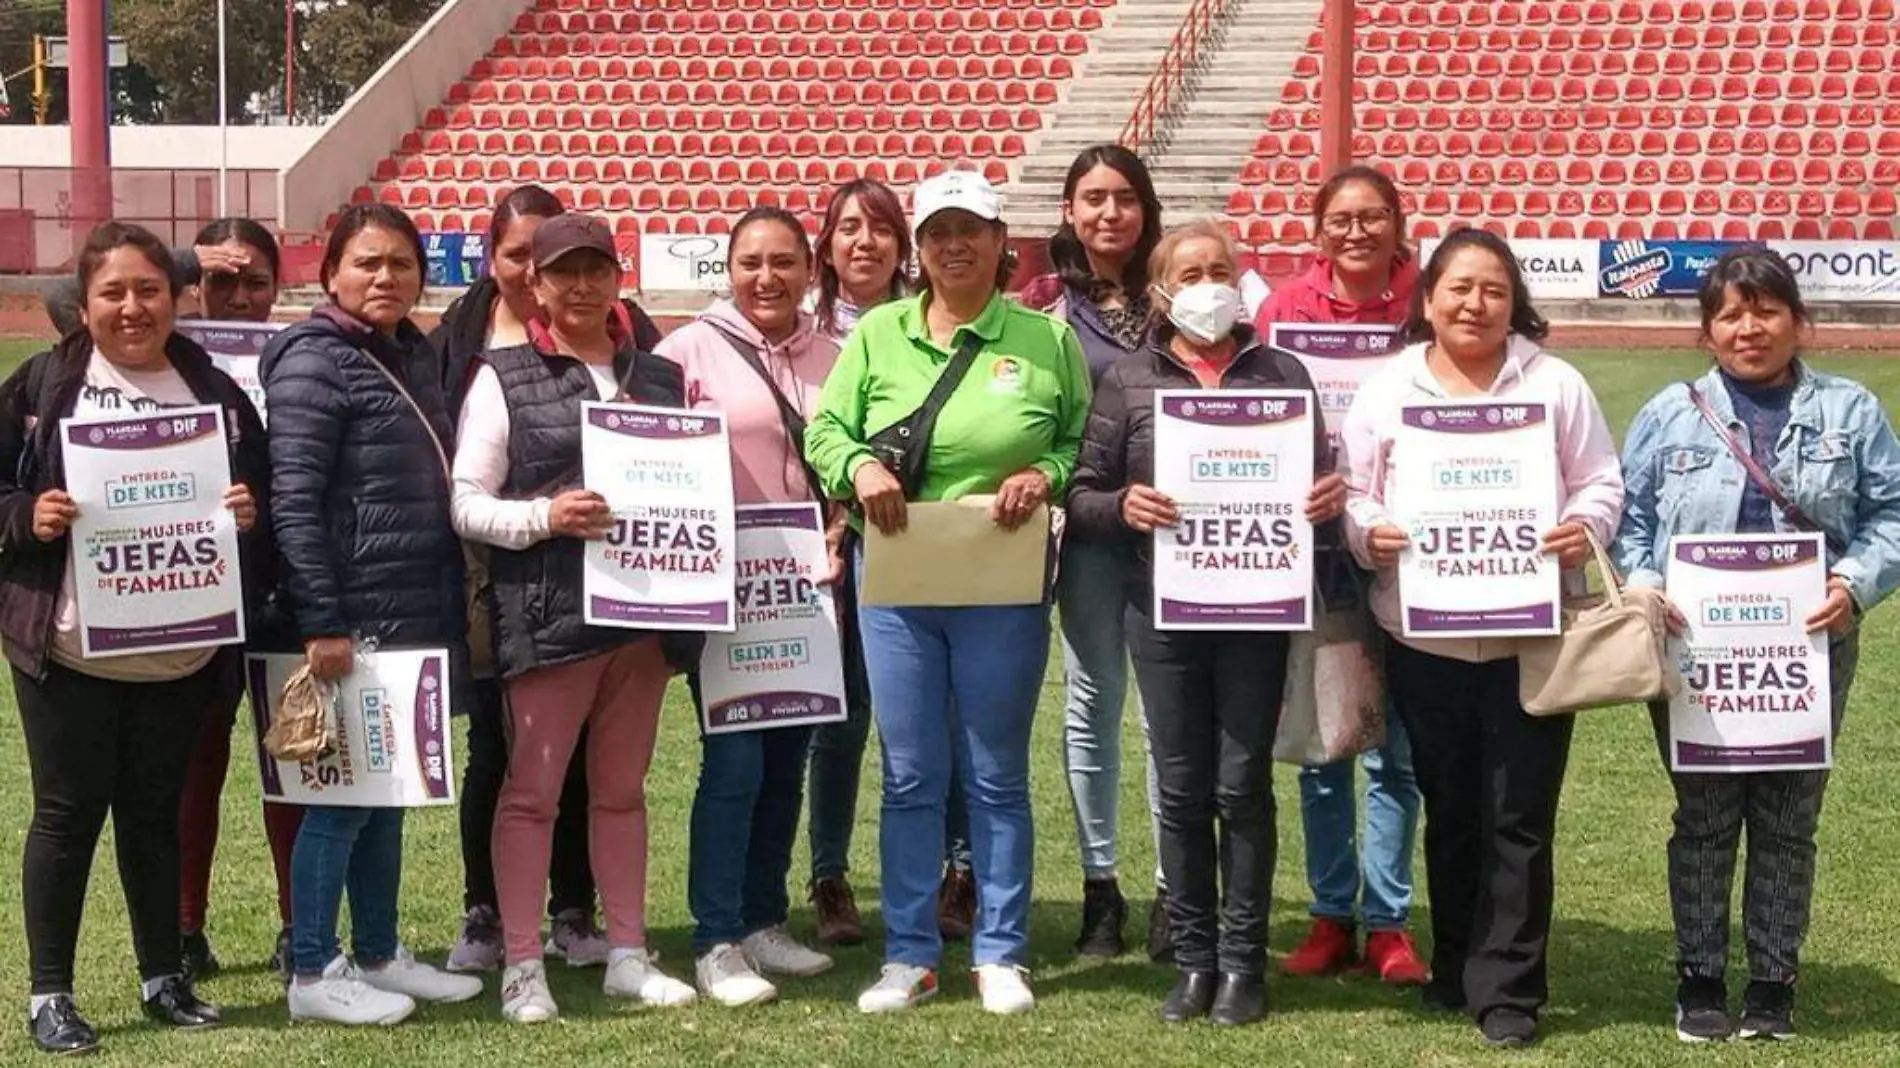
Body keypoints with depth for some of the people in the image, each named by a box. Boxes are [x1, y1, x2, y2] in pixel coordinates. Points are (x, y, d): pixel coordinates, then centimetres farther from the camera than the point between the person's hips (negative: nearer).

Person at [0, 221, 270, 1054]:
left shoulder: (216, 393, 5)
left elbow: (264, 506, 9)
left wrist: (250, 517, -11)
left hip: (179, 653, 2)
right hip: (69, 649, -2)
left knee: (154, 812, 13)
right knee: (68, 812, 4)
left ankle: (164, 976, 25)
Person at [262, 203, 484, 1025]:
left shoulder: (414, 355, 13)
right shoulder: (314, 361, -11)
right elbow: (292, 501, -17)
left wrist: (456, 607, 17)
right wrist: (320, 623, -21)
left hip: (419, 614, 8)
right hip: (355, 616, -8)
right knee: (344, 789, -2)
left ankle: (378, 954, 24)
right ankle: (313, 974, 8)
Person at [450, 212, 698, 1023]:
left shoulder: (660, 377, 12)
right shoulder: (503, 377, -1)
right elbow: (466, 504, -5)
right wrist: (545, 515, -20)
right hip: (546, 613, -4)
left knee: (622, 788, 13)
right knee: (532, 789, 1)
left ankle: (628, 954, 21)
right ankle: (523, 964, 7)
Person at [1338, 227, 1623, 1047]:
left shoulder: (1555, 385, 2)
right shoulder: (1386, 390, 4)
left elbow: (1600, 484, 3)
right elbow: (1352, 495, 4)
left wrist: (1585, 529, -17)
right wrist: (1369, 534, -17)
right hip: (1423, 636, 1)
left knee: (1519, 817, -1)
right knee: (1449, 811, 14)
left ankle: (1508, 988, 7)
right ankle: (1456, 967, 28)